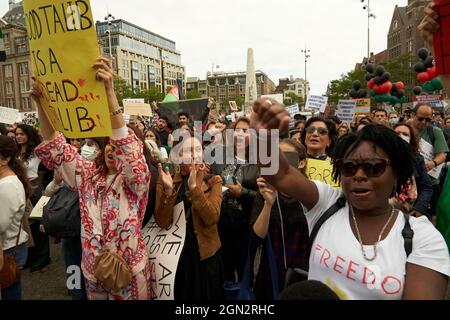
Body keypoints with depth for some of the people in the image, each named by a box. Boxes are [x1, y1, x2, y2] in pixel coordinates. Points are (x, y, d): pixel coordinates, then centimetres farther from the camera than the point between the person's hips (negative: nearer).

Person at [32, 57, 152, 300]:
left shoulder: (136, 179, -15)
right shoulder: (89, 174, 0)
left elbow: (126, 146, -34)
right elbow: (54, 146, 2)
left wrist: (109, 91, -42)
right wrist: (41, 104, -11)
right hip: (92, 272, 5)